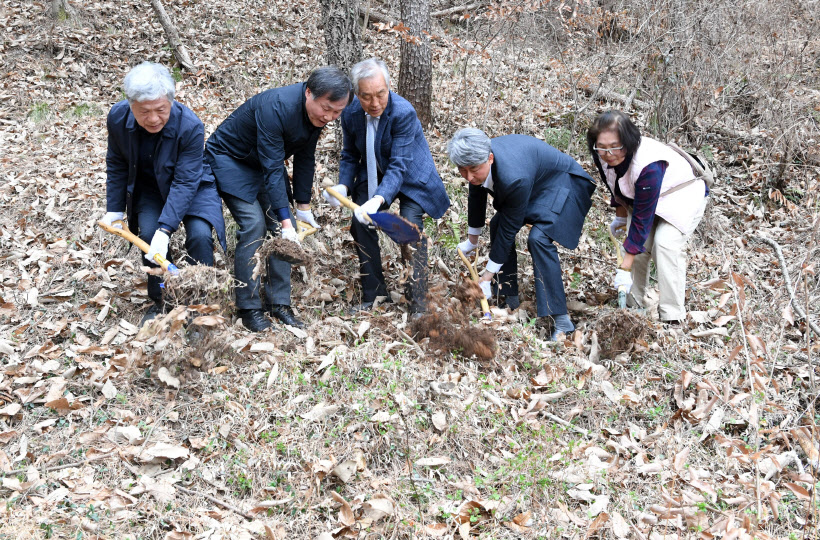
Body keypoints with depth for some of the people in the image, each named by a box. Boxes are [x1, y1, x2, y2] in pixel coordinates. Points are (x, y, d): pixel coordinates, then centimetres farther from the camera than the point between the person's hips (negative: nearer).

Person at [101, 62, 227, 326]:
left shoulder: (190, 126, -32)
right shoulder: (118, 117, -20)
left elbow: (185, 183, -31)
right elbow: (117, 165, -2)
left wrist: (165, 229, -37)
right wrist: (114, 209, -2)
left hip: (193, 185, -3)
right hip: (149, 187, 3)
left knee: (200, 234, -25)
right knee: (148, 233, -21)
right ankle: (160, 301, 3)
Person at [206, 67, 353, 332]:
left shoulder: (318, 113, -12)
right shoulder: (276, 107, -36)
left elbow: (304, 159, 0)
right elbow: (273, 170, -36)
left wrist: (303, 206, 1)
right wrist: (285, 221, -37)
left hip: (265, 162, 7)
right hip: (229, 159, -7)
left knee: (284, 228, -4)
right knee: (254, 225, -19)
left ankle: (278, 303, 4)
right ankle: (249, 308, -8)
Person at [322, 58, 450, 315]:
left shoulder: (403, 113, -30)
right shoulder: (351, 114, -14)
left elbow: (399, 166, -35)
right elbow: (350, 156, 2)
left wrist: (378, 199, -50)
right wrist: (343, 186, -18)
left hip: (410, 176, -5)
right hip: (373, 175, 5)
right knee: (361, 225, -6)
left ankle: (418, 303, -10)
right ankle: (373, 297, 9)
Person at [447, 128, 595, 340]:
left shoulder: (514, 178, -41)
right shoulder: (476, 160, -17)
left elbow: (510, 227, -30)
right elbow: (476, 198, 3)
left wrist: (488, 274, -20)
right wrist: (472, 240, 16)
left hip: (561, 182, -9)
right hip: (535, 182, 9)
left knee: (539, 238, -26)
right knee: (497, 224, 6)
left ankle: (559, 319, -24)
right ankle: (508, 297, 17)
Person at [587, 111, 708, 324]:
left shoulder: (648, 165, -41)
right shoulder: (603, 157, -20)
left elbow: (642, 218, -38)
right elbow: (617, 188, 5)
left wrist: (625, 268, -36)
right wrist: (620, 216, 11)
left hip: (683, 194, -7)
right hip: (640, 196, 7)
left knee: (666, 244, -24)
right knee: (637, 245, -9)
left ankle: (672, 317, -21)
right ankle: (633, 306, 3)